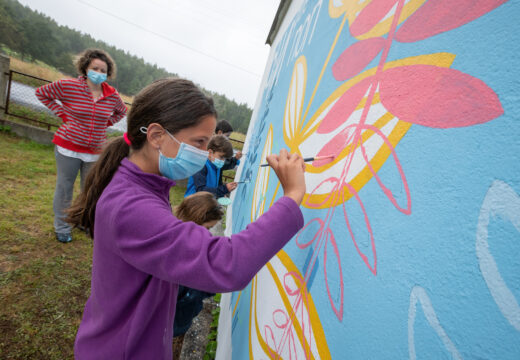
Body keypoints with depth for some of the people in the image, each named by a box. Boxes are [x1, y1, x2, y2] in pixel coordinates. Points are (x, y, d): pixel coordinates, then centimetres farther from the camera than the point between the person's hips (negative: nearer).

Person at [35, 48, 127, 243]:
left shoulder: (112, 95, -1)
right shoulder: (69, 86, -9)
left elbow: (121, 111, 20)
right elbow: (42, 92, 6)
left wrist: (106, 123, 6)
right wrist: (62, 113, -4)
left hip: (95, 150, 3)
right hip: (68, 147, -2)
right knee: (64, 188, 7)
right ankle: (62, 228, 25)